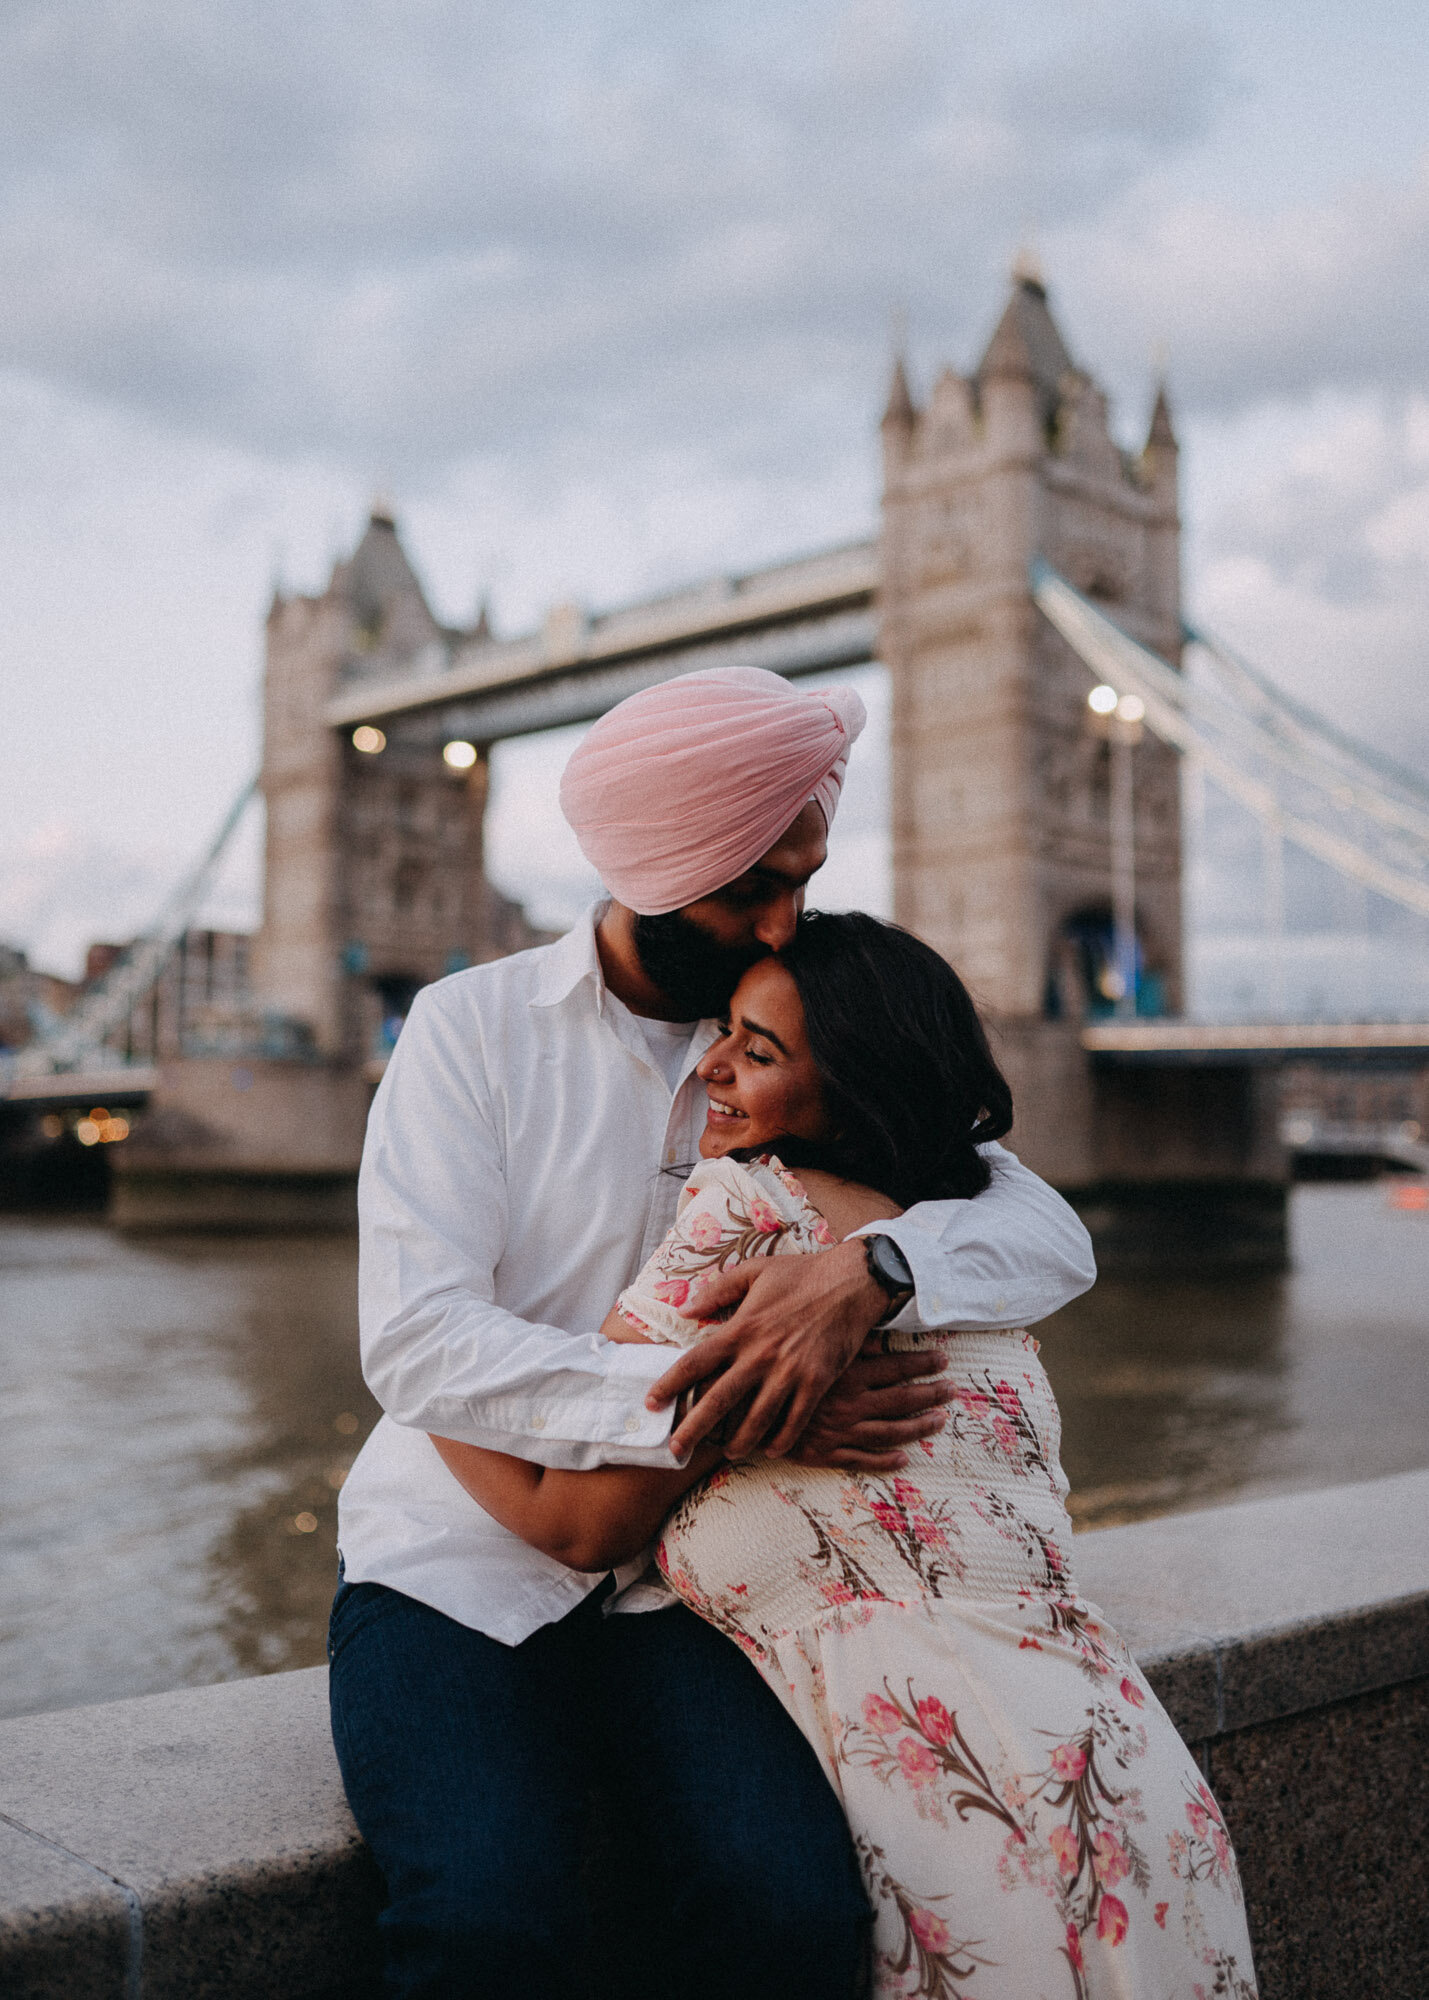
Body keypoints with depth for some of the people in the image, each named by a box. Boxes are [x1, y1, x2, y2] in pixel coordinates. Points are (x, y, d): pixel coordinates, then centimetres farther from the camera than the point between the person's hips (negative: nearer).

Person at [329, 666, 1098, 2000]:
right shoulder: (473, 1026, -3)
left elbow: (1053, 1238, -3)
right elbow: (415, 1342, -15)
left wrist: (870, 1269, -26)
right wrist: (704, 1409, -27)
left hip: (675, 1580, 2)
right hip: (458, 1563, -2)